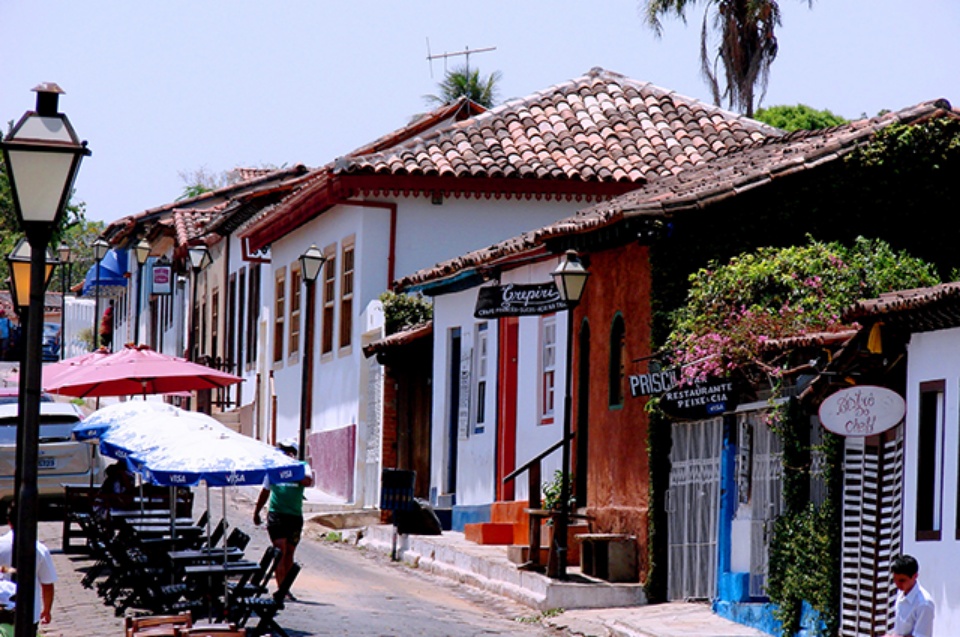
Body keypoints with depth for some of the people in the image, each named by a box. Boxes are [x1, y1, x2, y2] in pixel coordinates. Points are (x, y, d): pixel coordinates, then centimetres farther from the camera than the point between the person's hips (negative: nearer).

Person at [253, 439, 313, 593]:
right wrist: (256, 511, 25)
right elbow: (265, 491, 20)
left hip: (295, 516, 1)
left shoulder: (302, 467, 4)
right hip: (276, 514, -1)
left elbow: (308, 481, -18)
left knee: (289, 553, 8)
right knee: (280, 551, -11)